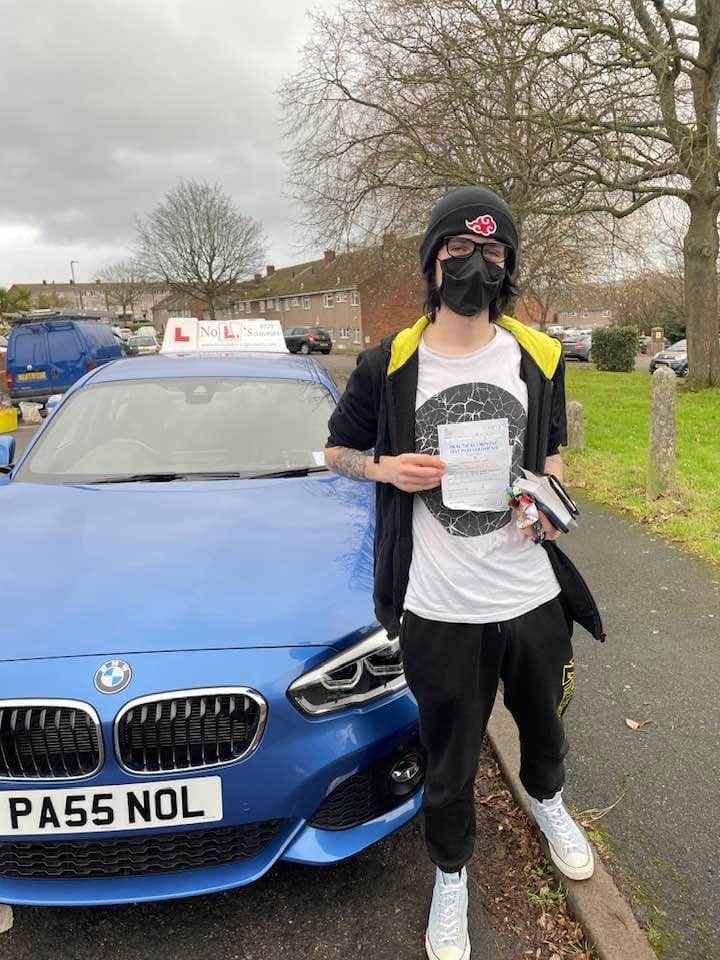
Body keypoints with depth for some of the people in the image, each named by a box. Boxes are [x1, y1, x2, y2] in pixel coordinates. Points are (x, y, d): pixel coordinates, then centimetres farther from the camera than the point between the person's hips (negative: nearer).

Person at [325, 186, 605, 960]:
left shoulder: (539, 357, 0)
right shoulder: (387, 365, -6)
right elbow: (337, 451, 6)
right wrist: (386, 468, -15)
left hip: (533, 595, 3)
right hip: (438, 607, -2)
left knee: (542, 723, 26)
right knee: (449, 758, 14)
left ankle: (547, 801, 60)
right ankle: (451, 879, 41)